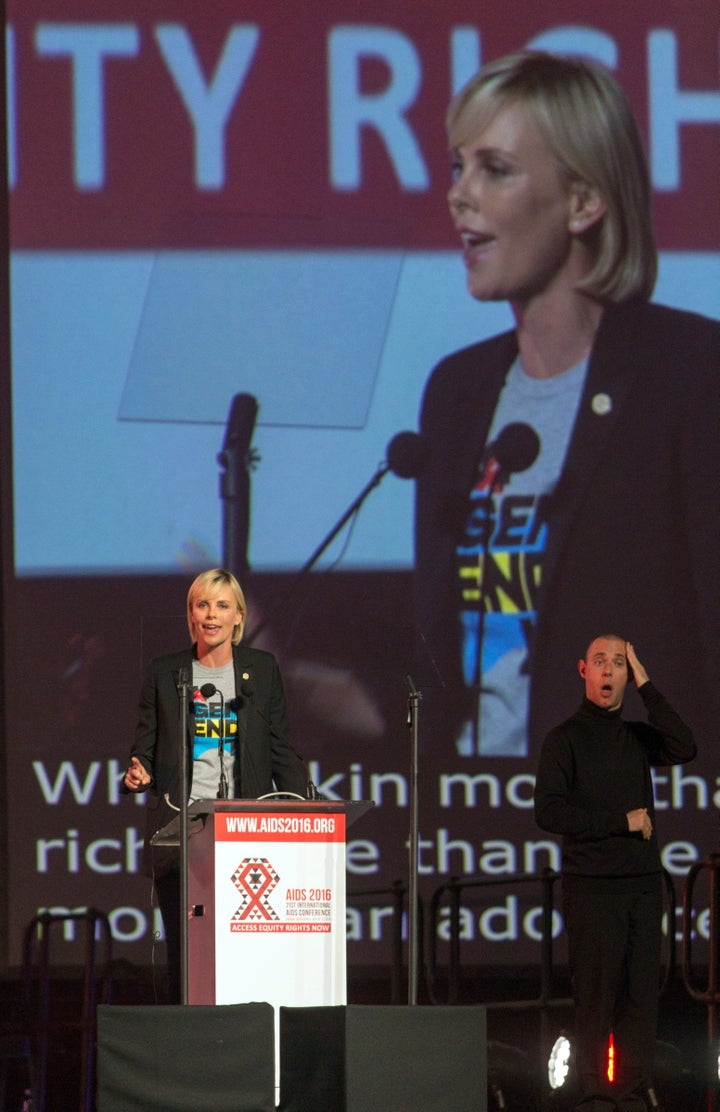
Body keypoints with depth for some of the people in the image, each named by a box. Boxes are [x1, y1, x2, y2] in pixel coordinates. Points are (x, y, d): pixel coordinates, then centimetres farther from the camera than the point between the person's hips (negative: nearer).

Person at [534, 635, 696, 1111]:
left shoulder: (639, 737, 15)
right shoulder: (565, 739, 2)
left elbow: (685, 749, -6)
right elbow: (549, 811, -8)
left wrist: (646, 686, -3)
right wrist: (622, 822, -9)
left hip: (644, 883, 4)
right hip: (591, 886, -4)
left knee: (641, 995, 1)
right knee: (596, 996, -6)